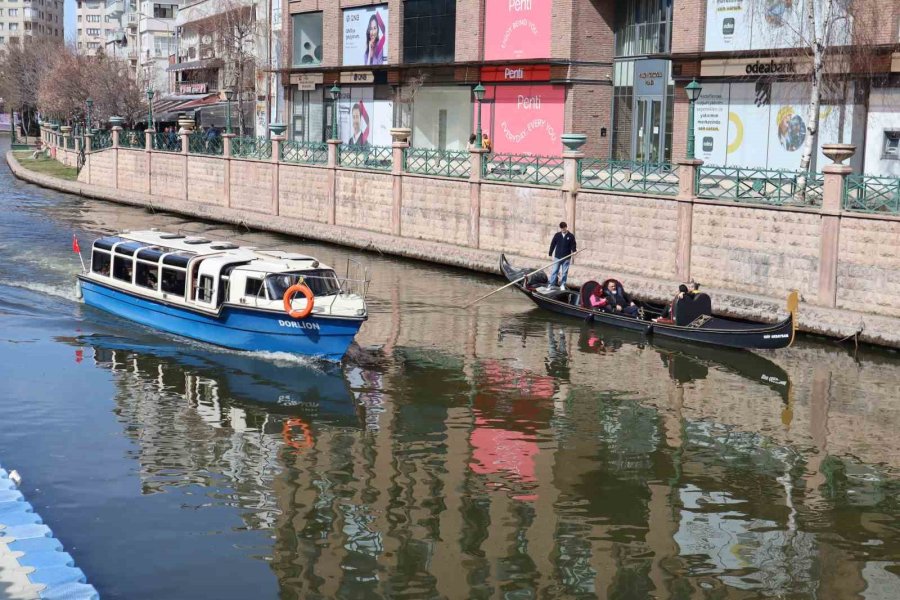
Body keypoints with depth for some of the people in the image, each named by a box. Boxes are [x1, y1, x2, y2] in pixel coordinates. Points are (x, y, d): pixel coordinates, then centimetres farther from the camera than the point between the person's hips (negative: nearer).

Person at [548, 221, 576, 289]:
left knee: (564, 272, 5)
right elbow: (553, 244, 5)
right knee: (554, 271, -1)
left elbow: (573, 245, -3)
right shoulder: (557, 235, 2)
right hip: (557, 257, 1)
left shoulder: (571, 236, -1)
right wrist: (551, 253, 2)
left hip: (566, 258, -1)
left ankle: (562, 285, 14)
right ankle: (551, 285, 1)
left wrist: (574, 251, -23)